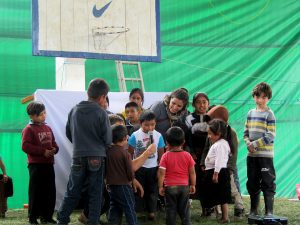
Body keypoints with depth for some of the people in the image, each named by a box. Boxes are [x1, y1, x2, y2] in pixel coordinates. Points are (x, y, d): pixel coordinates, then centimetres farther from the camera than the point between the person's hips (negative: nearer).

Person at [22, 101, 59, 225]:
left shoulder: (48, 128, 14)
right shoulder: (28, 129, -7)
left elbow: (54, 143, 21)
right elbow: (25, 146, -16)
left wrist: (54, 149, -3)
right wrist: (43, 151, -18)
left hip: (49, 164, 7)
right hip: (36, 165, -7)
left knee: (50, 191, 8)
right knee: (36, 192, -3)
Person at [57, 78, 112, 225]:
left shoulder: (74, 111, 3)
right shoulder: (101, 113, -10)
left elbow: (68, 133, 13)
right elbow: (108, 139, -6)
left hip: (78, 157, 4)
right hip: (97, 158, -3)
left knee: (72, 192, 11)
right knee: (95, 194, 5)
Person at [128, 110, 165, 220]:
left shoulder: (158, 136, -7)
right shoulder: (135, 135, -11)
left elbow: (161, 154, 1)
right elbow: (130, 153, -4)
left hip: (153, 167, 1)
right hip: (139, 167, -1)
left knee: (152, 190, 11)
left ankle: (151, 211, 22)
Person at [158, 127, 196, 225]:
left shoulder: (166, 156, -9)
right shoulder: (187, 155, -2)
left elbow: (161, 173, -12)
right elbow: (192, 172, -1)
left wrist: (160, 186, -3)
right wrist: (193, 185, 10)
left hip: (170, 187, -2)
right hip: (184, 186, 2)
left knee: (170, 210, 7)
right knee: (184, 210, 11)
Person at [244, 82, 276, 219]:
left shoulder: (269, 115, -6)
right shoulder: (250, 113, 11)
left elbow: (270, 136, -12)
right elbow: (246, 132, 12)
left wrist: (255, 144, -14)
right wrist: (248, 144, -7)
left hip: (265, 154, -6)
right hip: (251, 155, 6)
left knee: (268, 183, -3)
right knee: (252, 183, 12)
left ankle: (269, 211, 2)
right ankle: (253, 210, 23)